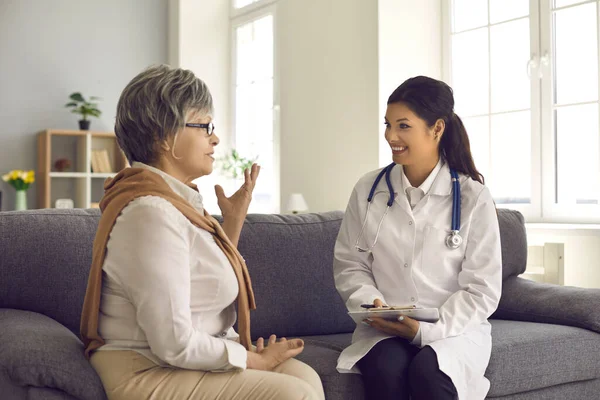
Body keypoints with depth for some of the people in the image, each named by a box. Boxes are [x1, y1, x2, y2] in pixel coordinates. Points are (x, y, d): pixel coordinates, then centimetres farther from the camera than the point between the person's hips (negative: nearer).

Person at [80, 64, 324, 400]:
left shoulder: (177, 198, 9)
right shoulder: (151, 211, -21)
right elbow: (175, 345, -25)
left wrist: (234, 221, 10)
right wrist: (256, 360, -11)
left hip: (187, 358, 9)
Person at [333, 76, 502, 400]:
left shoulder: (473, 197, -5)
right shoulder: (368, 190, 3)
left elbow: (482, 291, -5)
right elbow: (349, 264, 8)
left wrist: (427, 329, -17)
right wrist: (372, 305, -12)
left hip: (454, 329, -1)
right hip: (383, 329, 2)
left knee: (427, 370, -33)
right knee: (386, 368, -31)